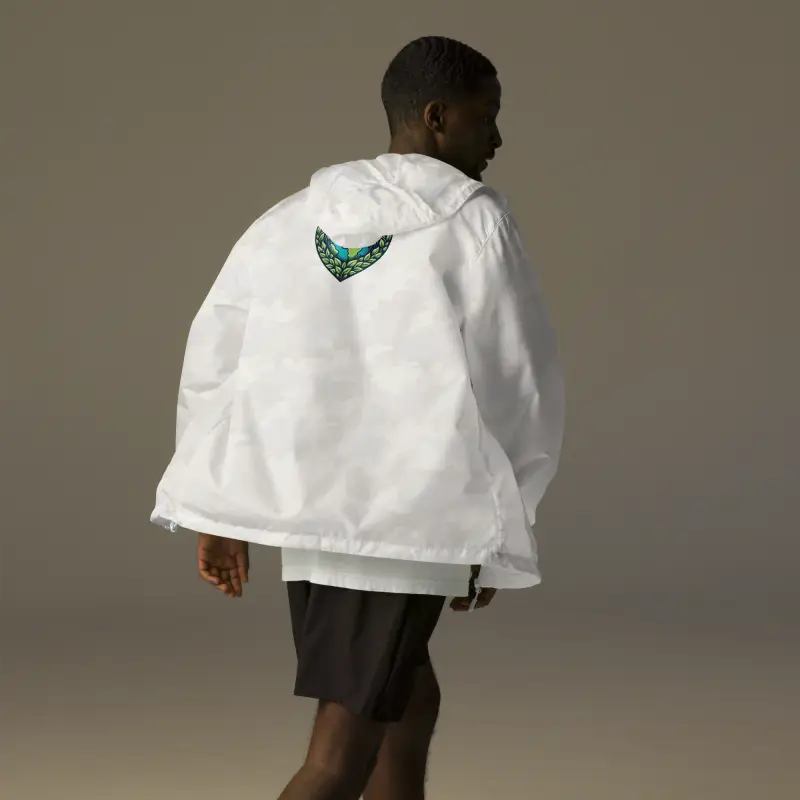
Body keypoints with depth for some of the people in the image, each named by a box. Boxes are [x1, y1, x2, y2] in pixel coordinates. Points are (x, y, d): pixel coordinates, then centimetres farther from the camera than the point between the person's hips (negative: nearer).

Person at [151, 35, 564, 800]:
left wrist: (220, 511, 16)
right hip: (408, 519, -7)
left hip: (306, 504, 7)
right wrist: (494, 532, 5)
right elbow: (516, 380, -6)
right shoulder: (474, 222, -5)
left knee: (409, 702, 25)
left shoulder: (294, 218, 11)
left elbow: (215, 356, 10)